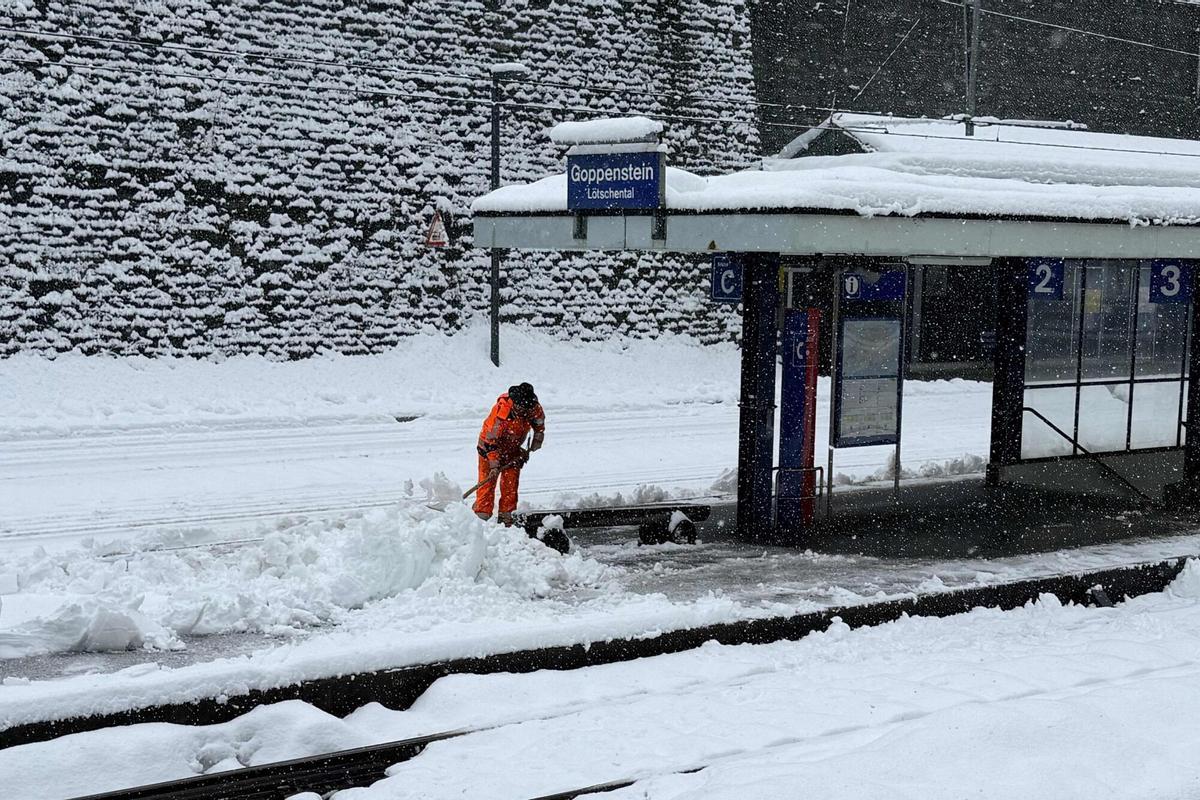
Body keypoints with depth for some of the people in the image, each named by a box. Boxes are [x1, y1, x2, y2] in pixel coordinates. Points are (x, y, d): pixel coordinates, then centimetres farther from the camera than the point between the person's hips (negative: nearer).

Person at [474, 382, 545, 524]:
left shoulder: (535, 409, -21)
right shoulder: (501, 412, -36)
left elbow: (539, 427, 3)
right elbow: (491, 441, -27)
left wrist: (533, 448, 5)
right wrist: (494, 466, -26)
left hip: (513, 449, 5)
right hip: (490, 446, -5)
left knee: (511, 484, 2)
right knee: (488, 482, -8)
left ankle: (506, 517, 10)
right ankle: (481, 516, -4)